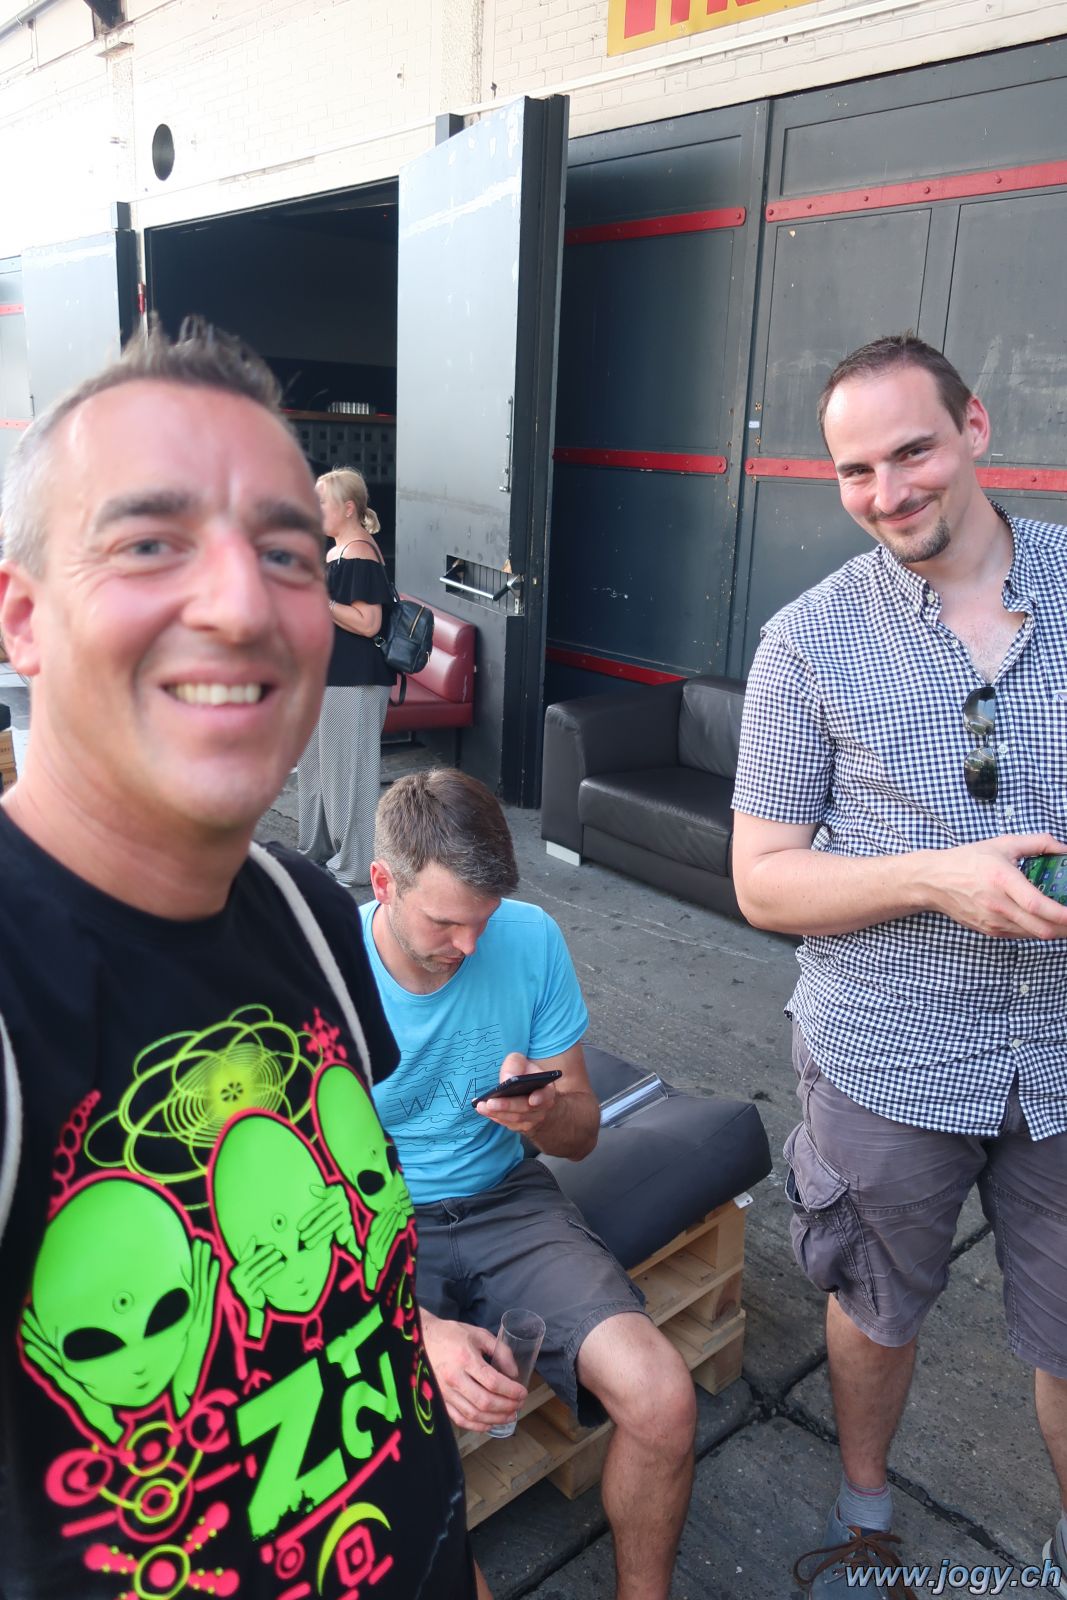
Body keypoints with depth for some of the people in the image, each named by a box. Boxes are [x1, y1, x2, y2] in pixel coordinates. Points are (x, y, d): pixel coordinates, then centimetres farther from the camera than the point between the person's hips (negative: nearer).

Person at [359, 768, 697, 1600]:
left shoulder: (531, 938, -9)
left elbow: (582, 1132, 1)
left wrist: (544, 1114, -24)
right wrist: (416, 1329, -27)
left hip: (507, 1200, 3)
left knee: (663, 1399, -17)